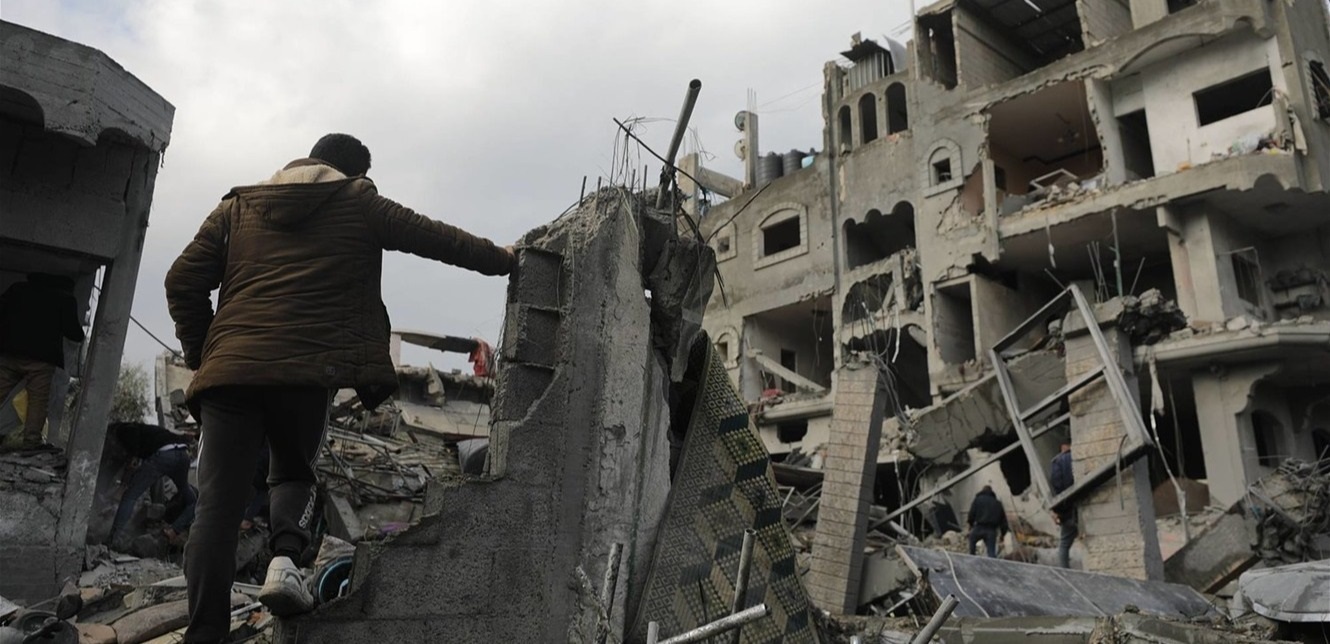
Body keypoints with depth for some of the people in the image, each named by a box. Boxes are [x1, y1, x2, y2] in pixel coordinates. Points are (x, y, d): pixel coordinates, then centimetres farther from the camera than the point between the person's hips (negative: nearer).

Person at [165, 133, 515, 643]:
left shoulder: (237, 207, 21)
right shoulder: (358, 202, 13)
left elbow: (183, 282, 13)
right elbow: (437, 238, 18)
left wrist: (200, 355, 22)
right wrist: (502, 259, 31)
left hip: (229, 369, 2)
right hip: (308, 370, -2)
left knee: (217, 505, 3)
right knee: (294, 473, 22)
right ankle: (285, 558, -5)